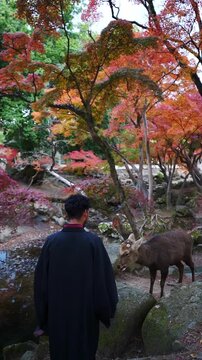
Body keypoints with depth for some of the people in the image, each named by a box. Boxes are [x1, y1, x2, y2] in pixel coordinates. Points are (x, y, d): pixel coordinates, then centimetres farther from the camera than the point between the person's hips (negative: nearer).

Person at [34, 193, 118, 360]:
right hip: (85, 310, -2)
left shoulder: (52, 241, -11)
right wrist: (107, 308, 2)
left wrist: (43, 313, 8)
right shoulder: (93, 241, -17)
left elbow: (41, 277, -5)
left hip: (58, 310, 2)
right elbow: (104, 276, -13)